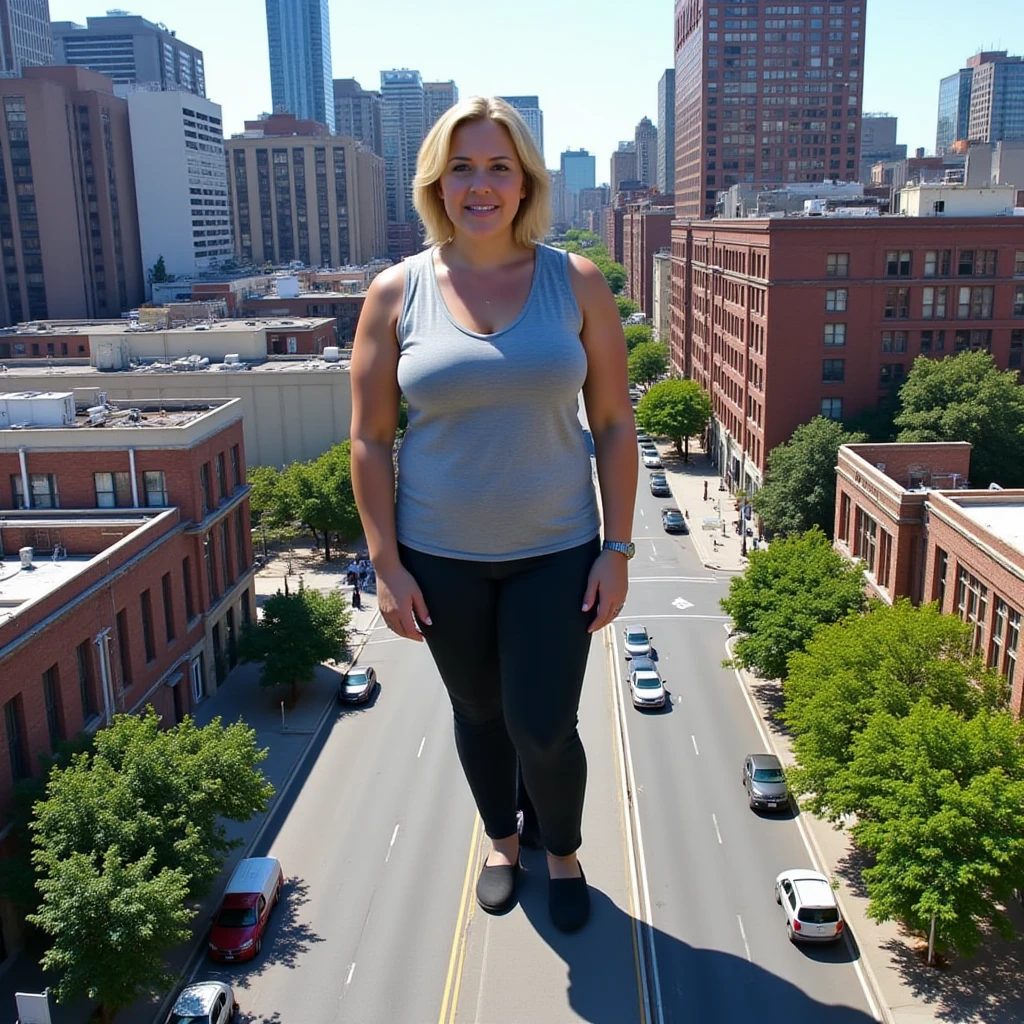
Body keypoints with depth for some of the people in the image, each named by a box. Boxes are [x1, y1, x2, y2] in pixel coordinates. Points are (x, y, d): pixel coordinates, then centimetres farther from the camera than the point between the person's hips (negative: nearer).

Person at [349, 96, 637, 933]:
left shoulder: (576, 283, -5)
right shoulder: (397, 293, -6)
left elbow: (615, 425, -2)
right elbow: (370, 440, -3)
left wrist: (617, 550, -6)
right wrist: (387, 565, -6)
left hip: (555, 551, -1)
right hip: (442, 557, 1)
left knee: (543, 729, 3)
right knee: (477, 712, 18)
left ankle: (564, 854, 35)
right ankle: (503, 842, 46)